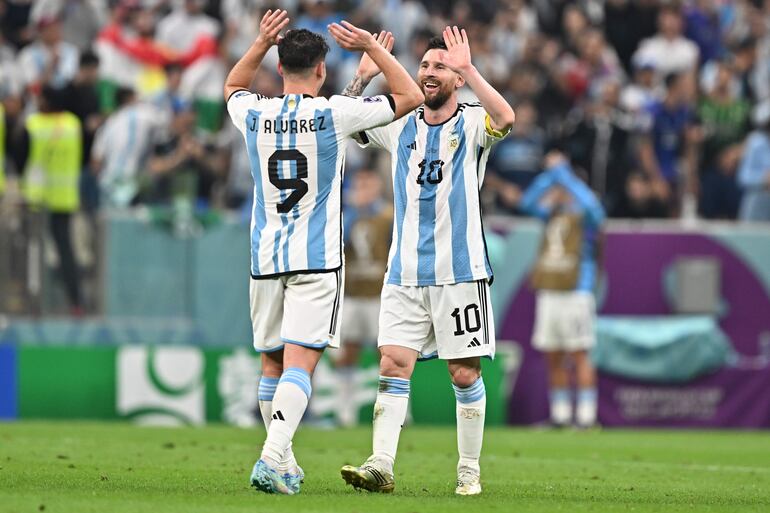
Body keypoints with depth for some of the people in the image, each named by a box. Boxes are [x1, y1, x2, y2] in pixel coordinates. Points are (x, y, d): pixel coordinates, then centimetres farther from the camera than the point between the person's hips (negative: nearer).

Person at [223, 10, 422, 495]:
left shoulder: (255, 116, 3)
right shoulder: (334, 114, -7)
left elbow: (233, 88, 30)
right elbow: (411, 96, 2)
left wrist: (261, 43, 18)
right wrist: (372, 48, 4)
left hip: (265, 255, 4)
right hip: (317, 259, -4)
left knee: (272, 363, 14)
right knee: (299, 362, -11)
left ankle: (282, 460, 21)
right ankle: (273, 457, -27)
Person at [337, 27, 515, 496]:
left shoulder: (472, 123, -2)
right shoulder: (400, 126, 10)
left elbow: (505, 118, -24)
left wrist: (468, 70, -29)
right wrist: (364, 77, -2)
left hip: (461, 272, -3)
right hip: (405, 275, 3)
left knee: (465, 374, 1)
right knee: (393, 366, -7)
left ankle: (470, 470, 12)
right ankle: (381, 466, -12)